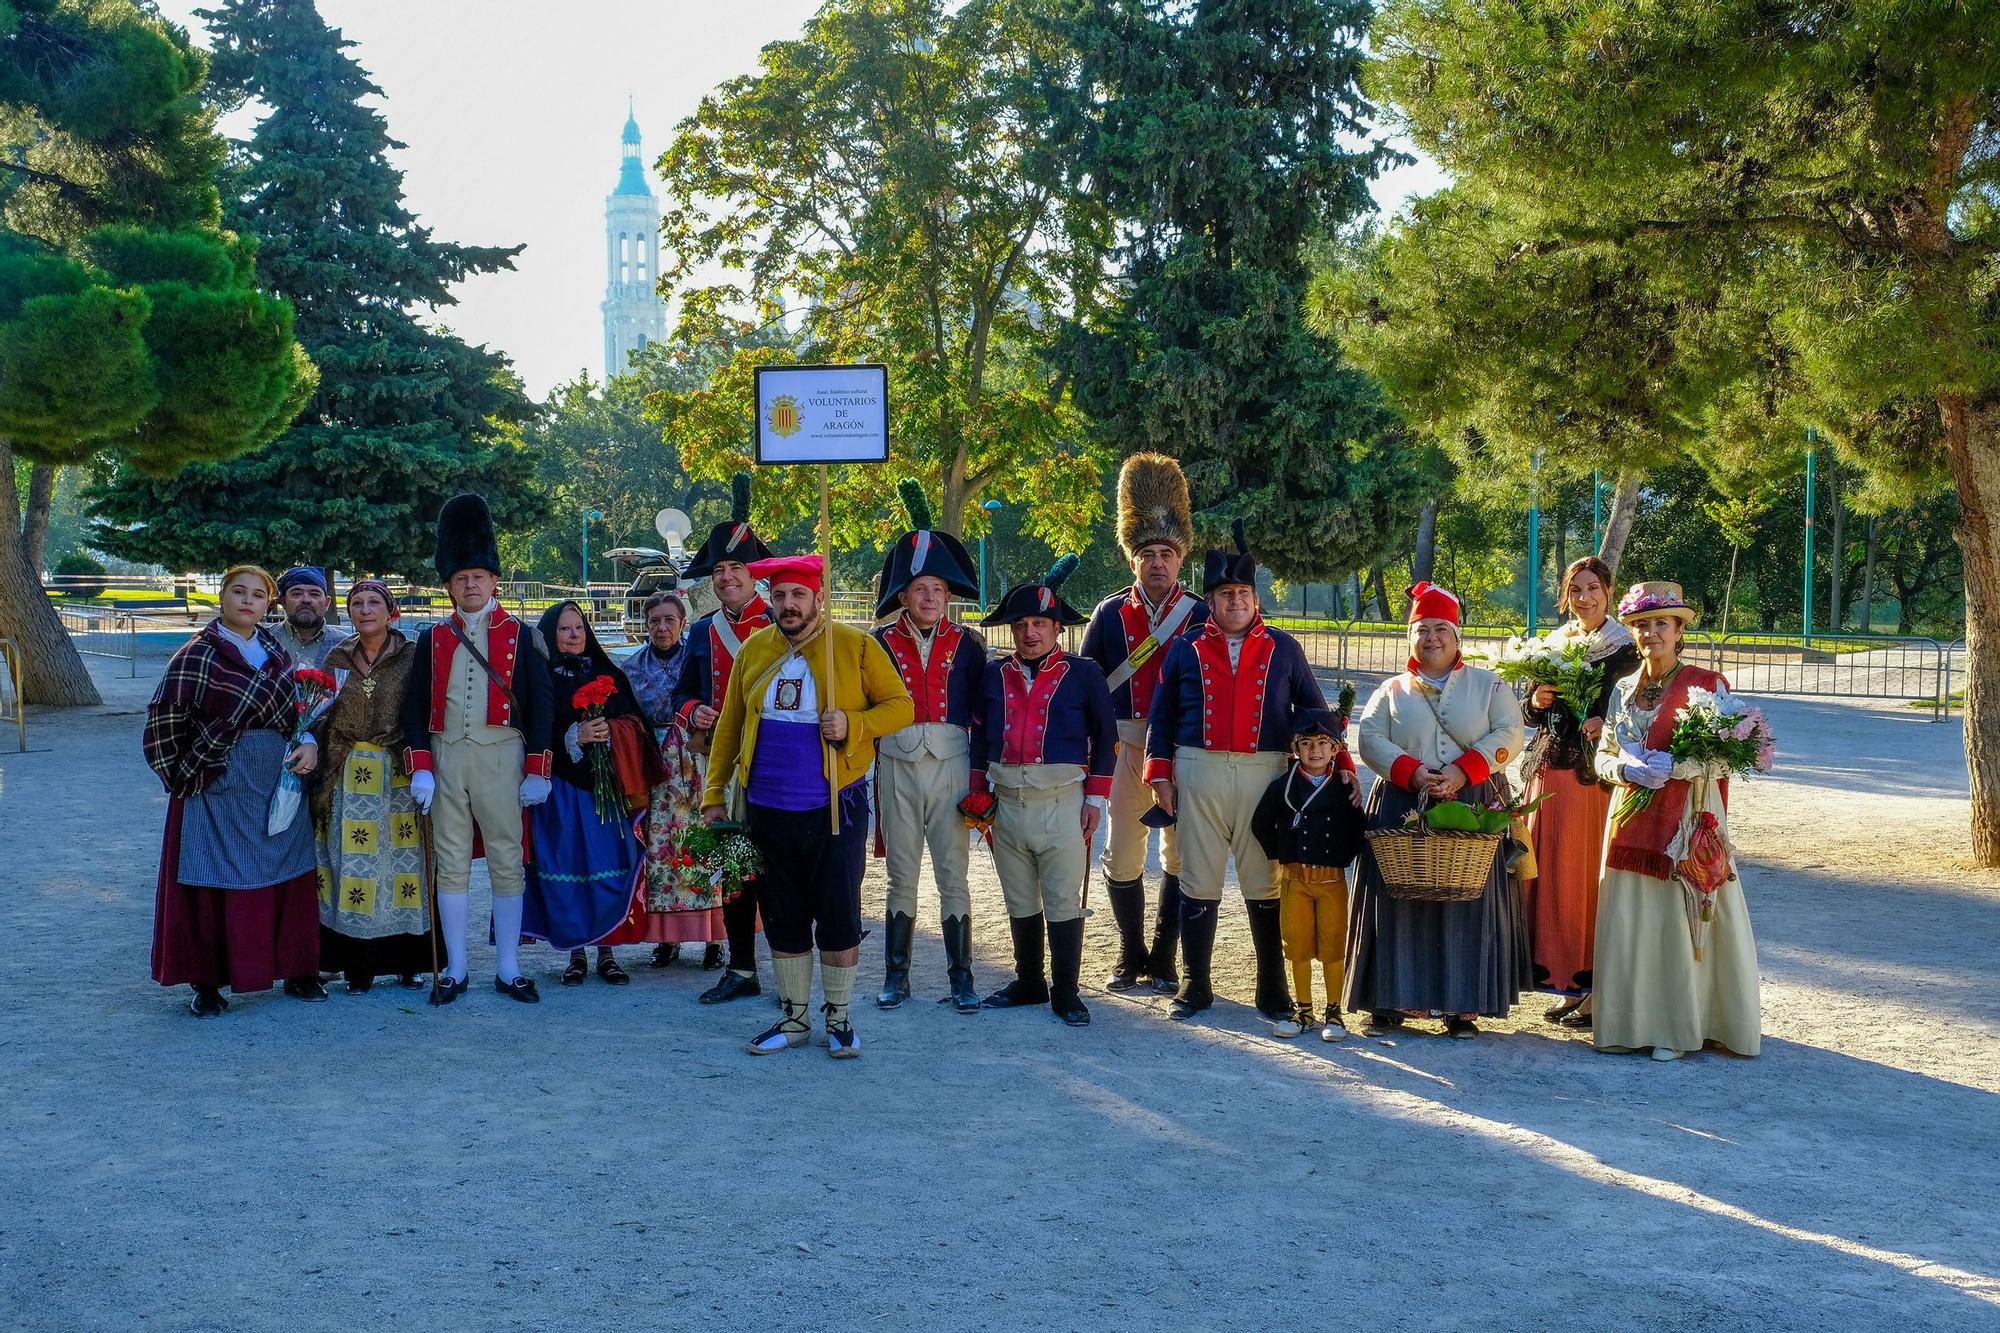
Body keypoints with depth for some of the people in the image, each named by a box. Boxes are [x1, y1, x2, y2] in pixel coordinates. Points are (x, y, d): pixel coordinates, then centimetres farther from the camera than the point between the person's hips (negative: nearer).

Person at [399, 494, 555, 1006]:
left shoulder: (521, 637, 3)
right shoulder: (432, 639, 8)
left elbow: (541, 705, 1)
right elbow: (415, 706, 6)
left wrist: (538, 772, -5)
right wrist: (420, 768, -4)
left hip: (501, 757, -2)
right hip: (445, 757, 2)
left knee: (507, 862, 2)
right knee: (451, 864, 6)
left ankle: (509, 969, 10)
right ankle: (454, 970, 13)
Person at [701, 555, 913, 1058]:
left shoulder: (855, 646, -4)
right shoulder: (753, 650, 7)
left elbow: (900, 705, -3)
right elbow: (730, 724, 12)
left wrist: (852, 725, -20)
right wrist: (714, 794, 8)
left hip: (834, 806, -4)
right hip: (767, 808, 4)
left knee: (839, 914, 1)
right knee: (782, 917, 10)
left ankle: (839, 1018, 15)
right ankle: (794, 1017, 22)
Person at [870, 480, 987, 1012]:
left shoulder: (967, 645, 4)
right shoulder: (881, 644, 3)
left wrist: (982, 777, 2)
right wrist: (866, 763, -1)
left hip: (951, 767, 0)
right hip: (897, 768, 0)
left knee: (954, 877, 2)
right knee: (901, 878, 7)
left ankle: (961, 979, 9)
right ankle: (896, 977, 16)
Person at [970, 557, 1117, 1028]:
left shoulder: (1083, 674, 0)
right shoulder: (994, 675, 9)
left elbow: (1105, 736, 2)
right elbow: (980, 736, 15)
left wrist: (1096, 797, -3)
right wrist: (978, 792, 8)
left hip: (1062, 804, -4)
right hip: (1008, 805, 4)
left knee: (1064, 905, 0)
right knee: (1020, 904, 13)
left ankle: (1066, 992, 9)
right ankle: (1029, 983, 26)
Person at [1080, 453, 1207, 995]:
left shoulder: (1201, 615, 1)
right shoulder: (1110, 614, 4)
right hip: (1124, 749, 1)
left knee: (1183, 854, 4)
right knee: (1122, 855, 3)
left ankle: (1164, 960, 17)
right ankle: (1132, 957, 19)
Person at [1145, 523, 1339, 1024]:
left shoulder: (1283, 649, 7)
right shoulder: (1186, 648, 7)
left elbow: (1313, 713, 10)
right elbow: (1161, 715, 11)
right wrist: (1160, 772, 3)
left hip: (1263, 775, 0)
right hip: (1198, 775, 1)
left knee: (1265, 886, 3)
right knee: (1198, 885, 6)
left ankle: (1273, 992, 11)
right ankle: (1195, 986, 17)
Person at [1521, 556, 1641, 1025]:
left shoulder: (1626, 646, -3)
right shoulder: (1553, 641, 13)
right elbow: (1531, 715, 17)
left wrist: (1607, 723, -24)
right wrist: (1535, 702, -4)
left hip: (1598, 775, -5)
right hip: (1551, 772, 6)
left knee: (1592, 875, -4)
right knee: (1551, 873, 4)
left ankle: (1599, 990, 4)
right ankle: (1571, 984, 13)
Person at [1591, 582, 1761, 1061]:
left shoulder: (1707, 684, -1)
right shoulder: (1624, 688, 14)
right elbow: (1602, 756, 13)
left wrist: (1676, 765, -19)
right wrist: (1628, 769, -9)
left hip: (1686, 820, -4)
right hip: (1632, 820, 5)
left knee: (1679, 919, -6)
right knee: (1628, 921, 3)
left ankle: (1677, 1029, 3)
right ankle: (1630, 1022, 11)